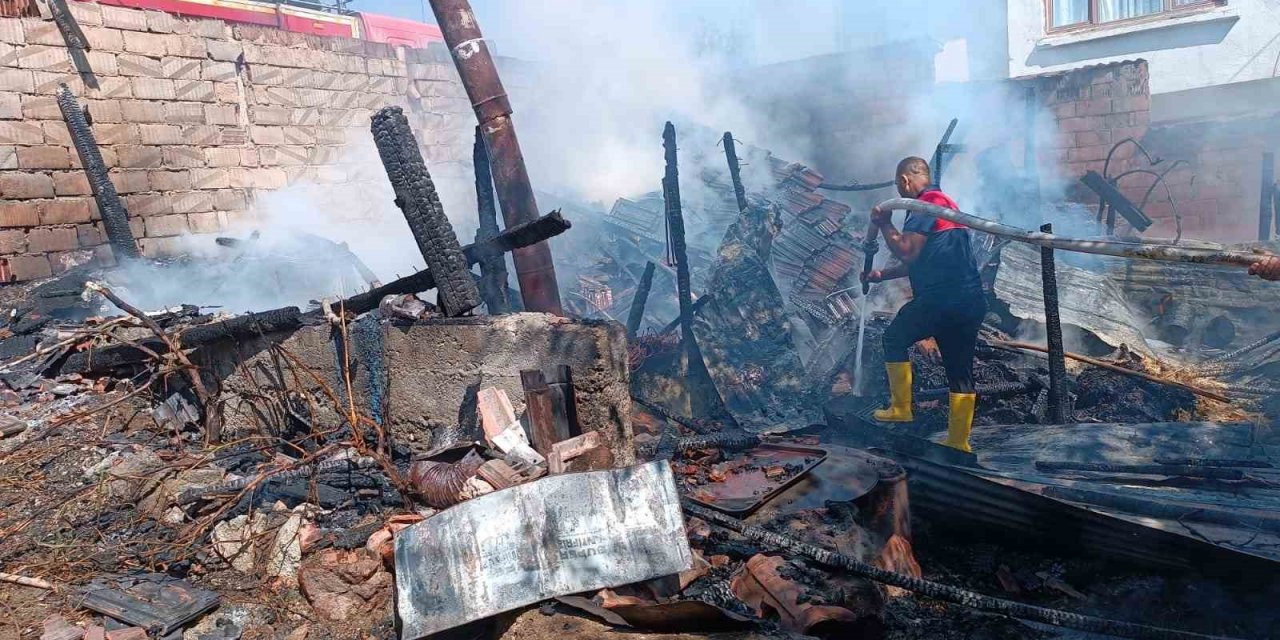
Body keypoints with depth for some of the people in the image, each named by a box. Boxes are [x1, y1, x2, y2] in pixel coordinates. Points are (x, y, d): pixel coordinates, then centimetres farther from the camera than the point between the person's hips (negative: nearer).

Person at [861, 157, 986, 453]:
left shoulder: (926, 203, -7)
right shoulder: (945, 201, 25)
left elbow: (906, 252, -16)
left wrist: (884, 223, -1)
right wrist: (882, 275, 35)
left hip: (941, 299, -9)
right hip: (971, 302, 9)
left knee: (895, 338, 13)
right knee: (960, 374, 10)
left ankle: (901, 408, 13)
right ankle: (959, 443, 14)